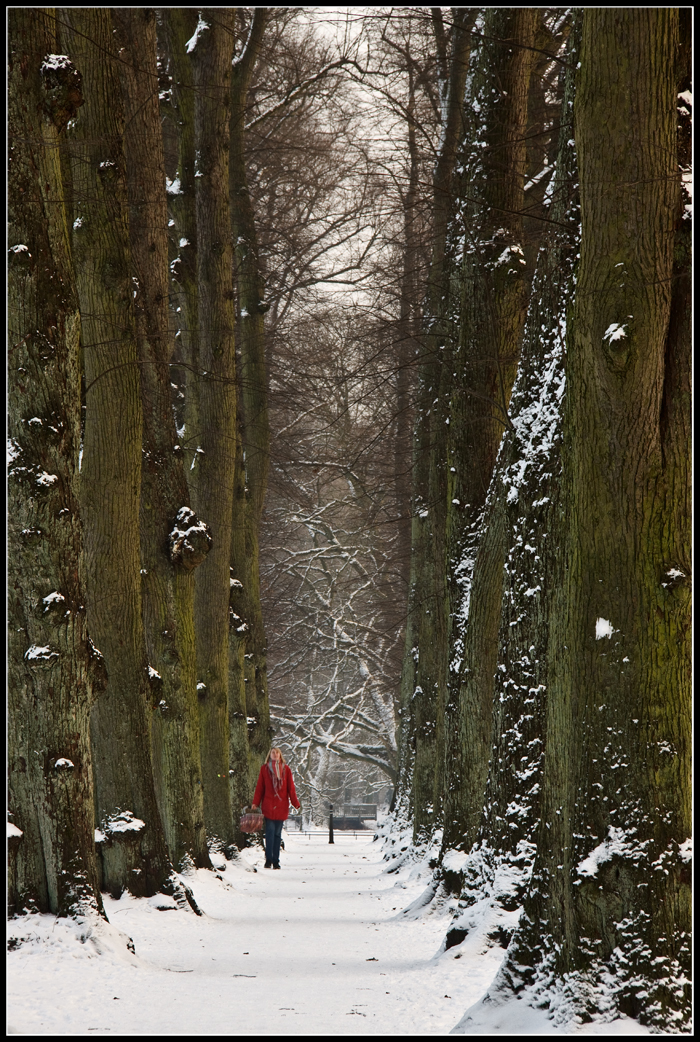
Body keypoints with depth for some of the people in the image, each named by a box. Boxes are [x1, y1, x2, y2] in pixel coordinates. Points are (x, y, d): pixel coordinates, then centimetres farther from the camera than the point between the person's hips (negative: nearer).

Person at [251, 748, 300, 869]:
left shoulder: (285, 769, 9)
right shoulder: (264, 768, 6)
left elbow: (291, 787, 8)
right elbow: (259, 787, 5)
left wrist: (295, 803, 1)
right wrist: (255, 803, -2)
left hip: (281, 806, 2)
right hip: (268, 806, -2)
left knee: (277, 834, 4)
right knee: (270, 832, -8)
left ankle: (275, 861, 7)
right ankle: (268, 860, -6)